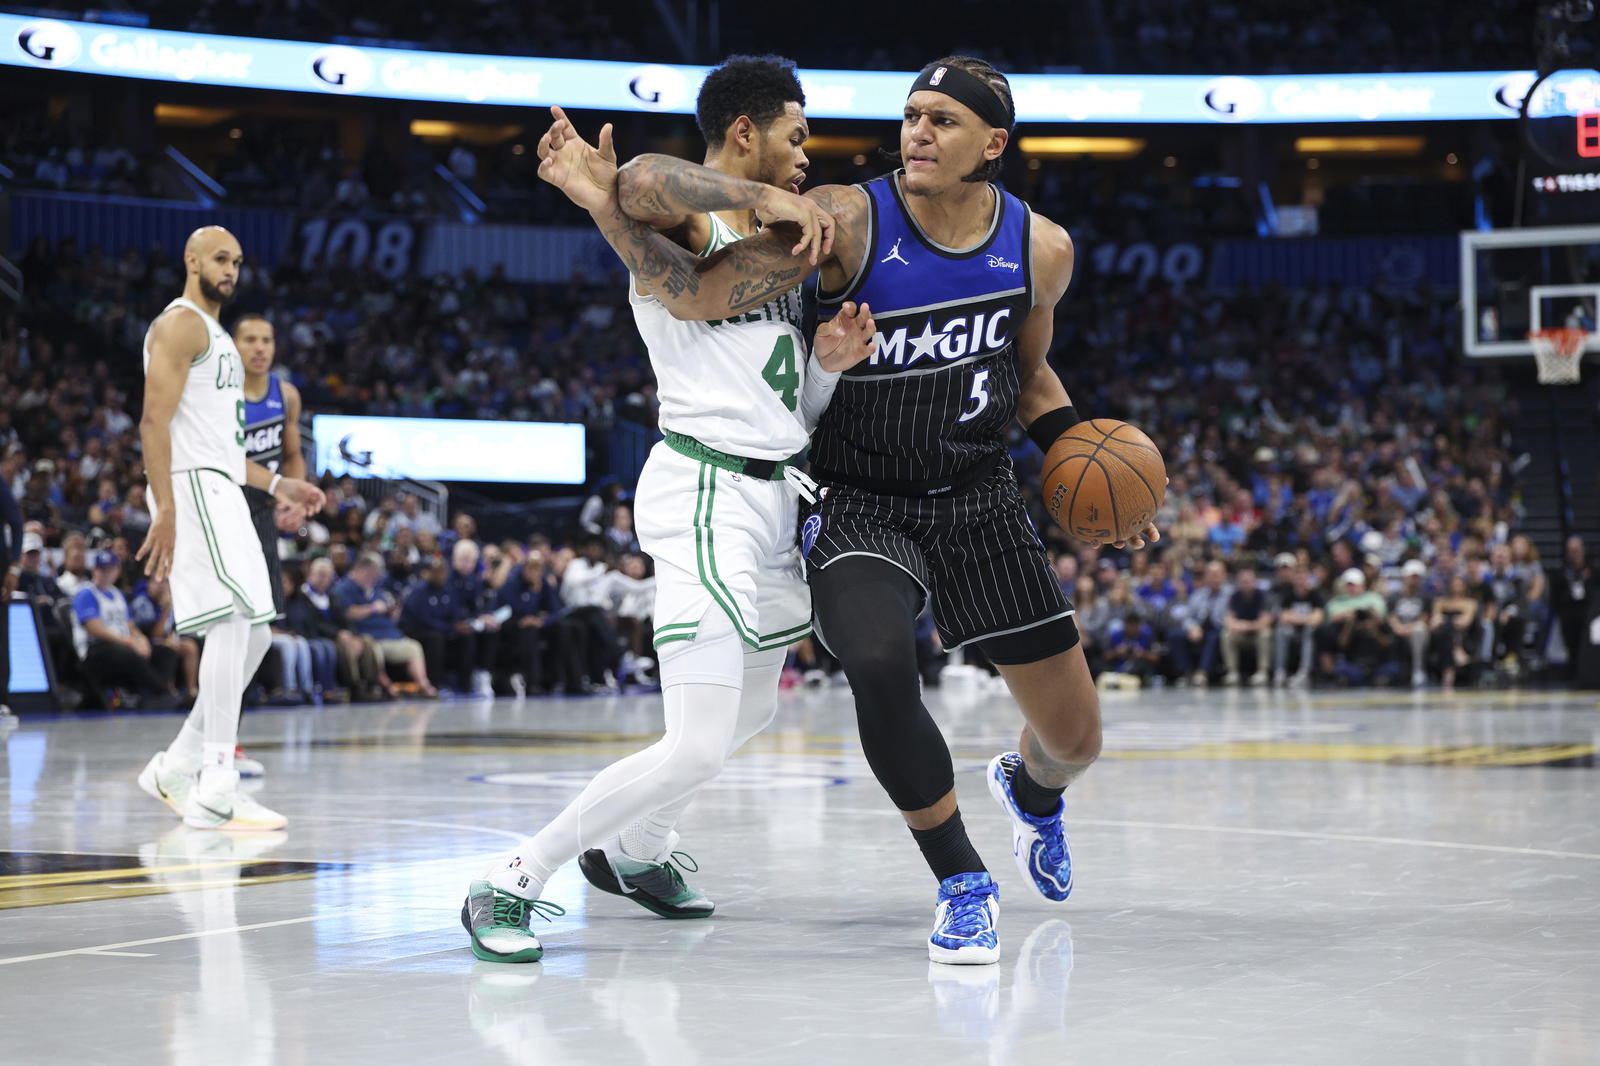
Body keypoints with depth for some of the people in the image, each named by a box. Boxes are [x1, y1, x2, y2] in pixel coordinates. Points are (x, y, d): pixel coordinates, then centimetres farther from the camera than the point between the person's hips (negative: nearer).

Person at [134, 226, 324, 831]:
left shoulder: (218, 338, 26)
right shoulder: (180, 324, -5)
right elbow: (154, 421, -16)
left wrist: (277, 485, 23)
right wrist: (166, 510, -25)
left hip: (223, 494, 10)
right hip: (192, 489, -10)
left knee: (251, 634, 9)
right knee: (235, 617, -19)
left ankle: (177, 767, 15)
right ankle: (215, 792, -22)